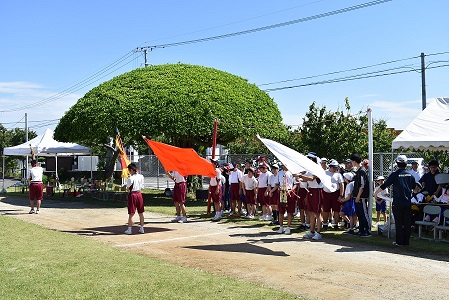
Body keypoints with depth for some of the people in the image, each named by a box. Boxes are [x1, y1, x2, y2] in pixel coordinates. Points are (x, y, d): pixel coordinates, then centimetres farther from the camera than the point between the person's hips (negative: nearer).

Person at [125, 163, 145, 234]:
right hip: (139, 194, 5)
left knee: (131, 214, 1)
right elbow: (142, 187, 8)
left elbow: (128, 188, -10)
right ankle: (142, 229, 16)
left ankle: (129, 229, 6)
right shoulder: (141, 176, 2)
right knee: (141, 213, 12)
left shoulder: (131, 178, -16)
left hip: (132, 194, -5)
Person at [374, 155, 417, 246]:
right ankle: (406, 241, 13)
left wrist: (376, 193, 4)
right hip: (408, 202, 4)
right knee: (407, 223, 9)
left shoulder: (395, 174, -9)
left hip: (397, 203, -4)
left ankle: (400, 241, 6)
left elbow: (384, 185, -8)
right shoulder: (410, 175, 4)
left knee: (399, 223, 3)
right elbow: (415, 187, 18)